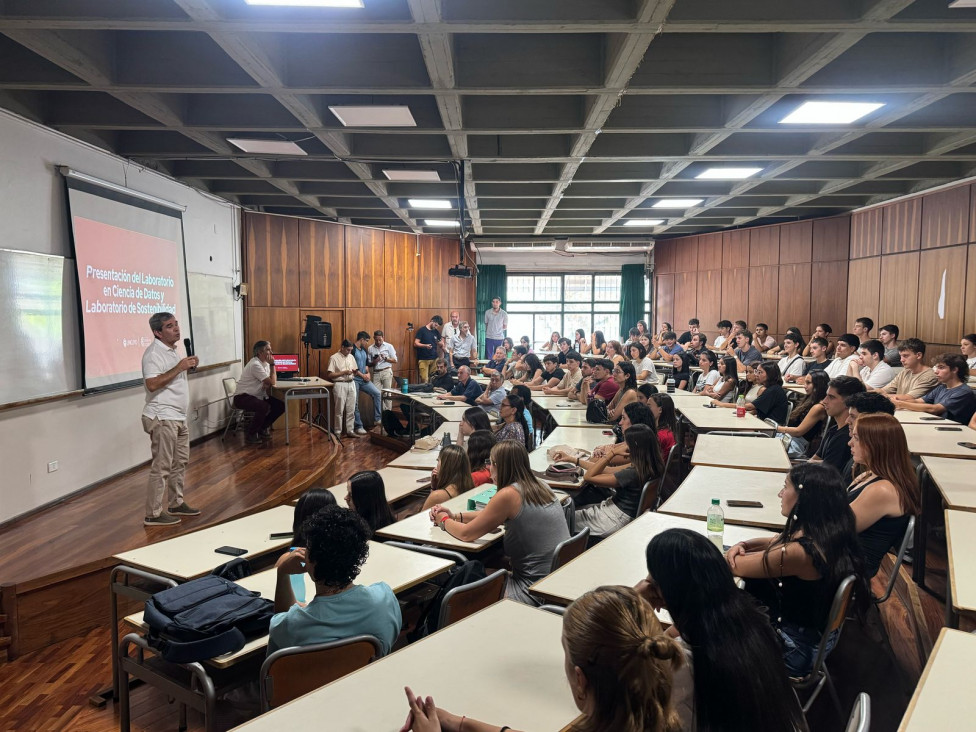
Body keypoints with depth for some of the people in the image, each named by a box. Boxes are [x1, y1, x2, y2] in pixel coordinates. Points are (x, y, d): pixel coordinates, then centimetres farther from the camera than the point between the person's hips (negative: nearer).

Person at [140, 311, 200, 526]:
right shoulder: (154, 353, -16)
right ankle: (153, 514, 1)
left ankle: (176, 504, 28)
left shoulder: (172, 351, 15)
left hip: (178, 417, 10)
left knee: (180, 462, 16)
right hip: (163, 419, -10)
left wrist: (189, 366, 11)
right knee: (162, 467, -6)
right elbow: (152, 384, -28)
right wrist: (179, 367, -25)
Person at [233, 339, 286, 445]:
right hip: (242, 397, -9)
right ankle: (251, 434, -13)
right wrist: (272, 364, -18)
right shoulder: (255, 365, -22)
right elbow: (272, 382, -23)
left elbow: (270, 381, 6)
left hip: (257, 395, 9)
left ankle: (262, 428, 15)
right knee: (264, 407, -35)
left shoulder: (265, 363, 6)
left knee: (281, 406, -3)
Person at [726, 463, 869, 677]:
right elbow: (776, 542, 12)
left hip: (795, 649, -8)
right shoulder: (827, 534, -6)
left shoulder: (798, 553, -34)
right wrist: (743, 545, -7)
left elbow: (733, 566, -22)